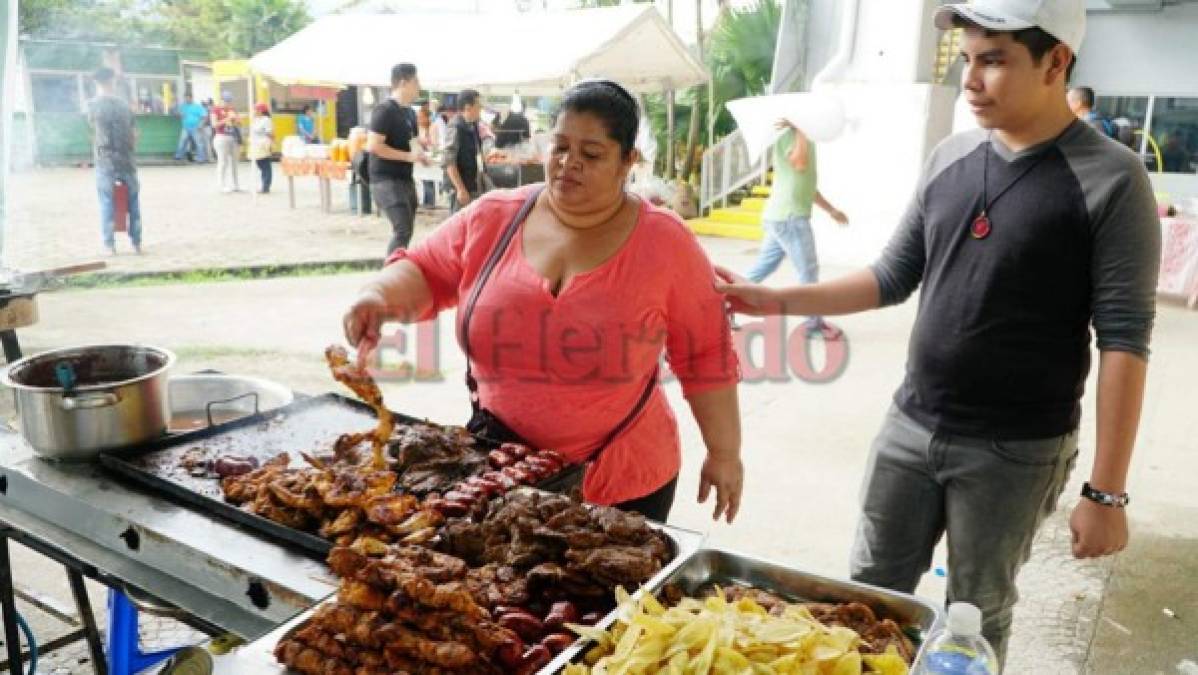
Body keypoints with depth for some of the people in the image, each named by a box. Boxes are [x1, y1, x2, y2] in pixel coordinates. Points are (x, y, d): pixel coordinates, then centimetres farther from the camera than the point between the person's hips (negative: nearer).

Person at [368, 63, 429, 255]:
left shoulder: (410, 113, 14)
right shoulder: (385, 110, -12)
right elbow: (373, 146, -20)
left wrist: (419, 154, 5)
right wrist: (409, 156, -19)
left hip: (405, 179, 9)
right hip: (386, 180, -9)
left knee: (405, 231, 11)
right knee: (403, 230, -17)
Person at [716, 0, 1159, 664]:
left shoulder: (1110, 180, -12)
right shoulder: (949, 157, 3)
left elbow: (1124, 340, -13)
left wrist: (1105, 490, -13)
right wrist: (777, 299, 0)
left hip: (1014, 452, -4)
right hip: (910, 427, 5)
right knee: (870, 595, 16)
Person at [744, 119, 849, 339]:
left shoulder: (804, 138, 19)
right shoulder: (787, 134, -10)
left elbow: (805, 183, 25)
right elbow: (800, 163, -30)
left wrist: (831, 210, 25)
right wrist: (801, 130, -19)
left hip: (784, 215, 9)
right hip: (789, 216, -9)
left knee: (762, 269, 12)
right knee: (808, 270, -1)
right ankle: (814, 322, 10)